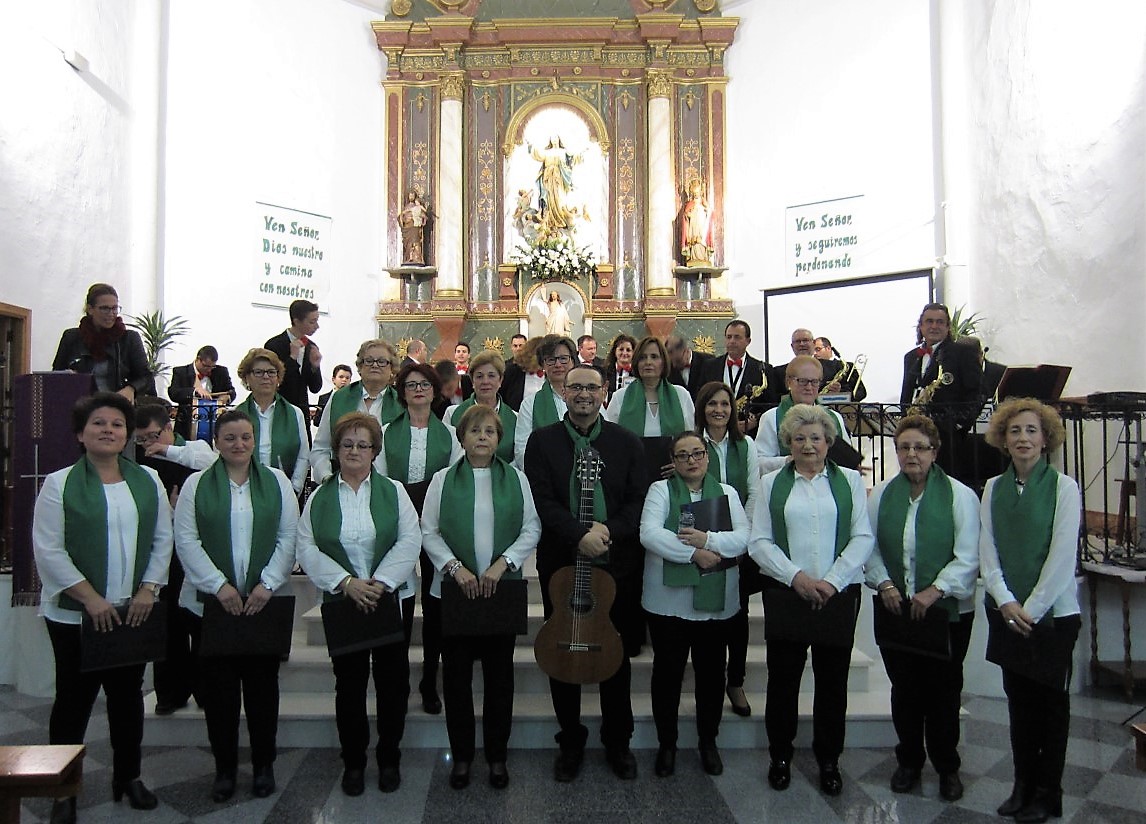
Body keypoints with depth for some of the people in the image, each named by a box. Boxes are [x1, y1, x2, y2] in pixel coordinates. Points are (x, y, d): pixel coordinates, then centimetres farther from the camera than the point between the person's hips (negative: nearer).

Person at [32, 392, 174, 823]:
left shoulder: (147, 481, 6)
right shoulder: (59, 484, -4)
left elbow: (162, 540, 6)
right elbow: (49, 550, -9)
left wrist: (148, 590, -5)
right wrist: (91, 599, -15)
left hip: (134, 611, 3)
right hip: (74, 613, -3)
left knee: (128, 695, 13)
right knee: (73, 699, 6)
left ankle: (128, 776, 29)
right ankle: (64, 789, 21)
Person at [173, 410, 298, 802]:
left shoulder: (277, 482, 5)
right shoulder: (197, 485, 3)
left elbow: (289, 538, 1)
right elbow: (186, 540, -3)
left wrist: (267, 583, -10)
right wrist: (219, 585, -12)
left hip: (264, 603, 0)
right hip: (212, 601, 0)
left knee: (262, 685, 7)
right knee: (219, 688, 7)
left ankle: (264, 765, 22)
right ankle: (224, 768, 22)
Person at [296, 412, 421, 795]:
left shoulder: (393, 491, 2)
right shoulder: (319, 497, 4)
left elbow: (410, 541, -6)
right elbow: (306, 548, -4)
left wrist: (380, 583, -17)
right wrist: (346, 582, -16)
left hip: (393, 598, 0)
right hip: (342, 602, 1)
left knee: (392, 681, 7)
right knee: (349, 683, 9)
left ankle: (389, 759, 23)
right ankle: (353, 761, 24)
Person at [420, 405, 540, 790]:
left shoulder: (516, 478, 4)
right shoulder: (443, 479, 3)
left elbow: (532, 529, 1)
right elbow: (429, 532, -1)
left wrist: (502, 563, -12)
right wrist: (456, 568, -14)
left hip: (503, 590, 0)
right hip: (454, 589, 0)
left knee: (500, 674, 8)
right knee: (456, 674, 8)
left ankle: (497, 755, 23)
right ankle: (461, 755, 24)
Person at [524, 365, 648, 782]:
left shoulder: (626, 442, 5)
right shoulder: (542, 441, 1)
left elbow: (639, 499, -1)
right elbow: (542, 500, -9)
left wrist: (609, 529, -17)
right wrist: (580, 535, -22)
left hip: (617, 562, 1)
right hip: (561, 563, -1)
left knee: (618, 654, 11)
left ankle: (618, 740, 28)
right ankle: (570, 741, 27)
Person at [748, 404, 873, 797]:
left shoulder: (849, 480, 6)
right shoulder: (772, 483, 6)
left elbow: (863, 538, -1)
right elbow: (759, 542, 0)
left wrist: (831, 581, -12)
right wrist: (795, 576, -12)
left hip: (839, 594, 0)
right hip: (785, 592, 0)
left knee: (833, 679, 8)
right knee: (783, 677, 7)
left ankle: (829, 760, 24)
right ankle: (780, 756, 24)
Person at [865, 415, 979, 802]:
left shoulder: (960, 495, -6)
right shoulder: (881, 494, 4)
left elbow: (968, 557, -11)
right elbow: (868, 545, 4)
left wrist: (936, 589, -21)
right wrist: (884, 583, -11)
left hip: (947, 610, -2)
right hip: (895, 610, 3)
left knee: (943, 692, 7)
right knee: (904, 690, 13)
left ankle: (947, 767, 27)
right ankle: (909, 761, 31)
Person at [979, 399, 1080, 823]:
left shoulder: (1063, 487, -7)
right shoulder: (993, 488, 4)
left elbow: (1063, 557, -12)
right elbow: (986, 551, 1)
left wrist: (1032, 609, -13)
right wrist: (1006, 602, -10)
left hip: (1053, 613, -3)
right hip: (1006, 612, 3)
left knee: (1051, 701, 8)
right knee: (1019, 700, 12)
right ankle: (1023, 786, 25)